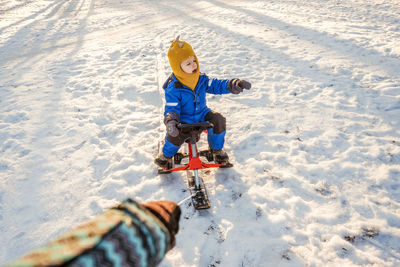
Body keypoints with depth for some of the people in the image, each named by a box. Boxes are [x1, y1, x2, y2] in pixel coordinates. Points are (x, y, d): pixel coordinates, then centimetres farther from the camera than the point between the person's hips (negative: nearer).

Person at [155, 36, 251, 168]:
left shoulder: (201, 79, -4)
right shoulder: (173, 89, -19)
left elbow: (215, 85, 1)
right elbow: (171, 108, -18)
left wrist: (231, 85, -15)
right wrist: (170, 120, -39)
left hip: (202, 114, 4)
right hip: (184, 120, -4)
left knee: (218, 120, -21)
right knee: (175, 135, -30)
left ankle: (217, 149, 7)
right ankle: (166, 154, 8)